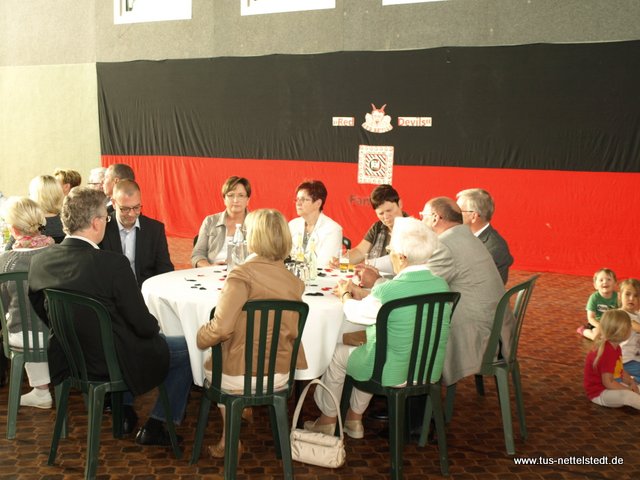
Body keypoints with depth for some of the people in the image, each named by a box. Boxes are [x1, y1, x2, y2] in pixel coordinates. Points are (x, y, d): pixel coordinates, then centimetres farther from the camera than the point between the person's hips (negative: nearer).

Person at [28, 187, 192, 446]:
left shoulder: (40, 261, -10)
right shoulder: (113, 264, -28)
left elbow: (42, 313, 7)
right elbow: (144, 326, -21)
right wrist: (154, 325, 2)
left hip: (67, 360, 7)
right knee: (187, 349, 13)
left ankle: (124, 411, 38)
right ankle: (156, 426, 19)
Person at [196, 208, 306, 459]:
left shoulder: (242, 274, -19)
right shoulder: (293, 281, -2)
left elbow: (221, 327, -23)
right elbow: (292, 331, 4)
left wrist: (201, 337, -3)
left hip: (240, 376, -5)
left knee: (210, 365, 30)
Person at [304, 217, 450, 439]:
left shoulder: (388, 290, -27)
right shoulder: (441, 285, -6)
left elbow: (355, 313, -8)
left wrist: (345, 295, 14)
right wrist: (361, 293, 15)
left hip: (393, 373, -7)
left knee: (337, 353, 19)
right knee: (367, 348, 32)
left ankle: (328, 419, 37)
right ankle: (354, 419, 41)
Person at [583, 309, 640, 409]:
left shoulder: (615, 347, 5)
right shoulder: (607, 353, -29)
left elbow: (620, 371, 12)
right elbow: (608, 383, -27)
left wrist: (632, 383, -3)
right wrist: (628, 390, -20)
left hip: (610, 387, 11)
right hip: (599, 393, -11)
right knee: (626, 395, -34)